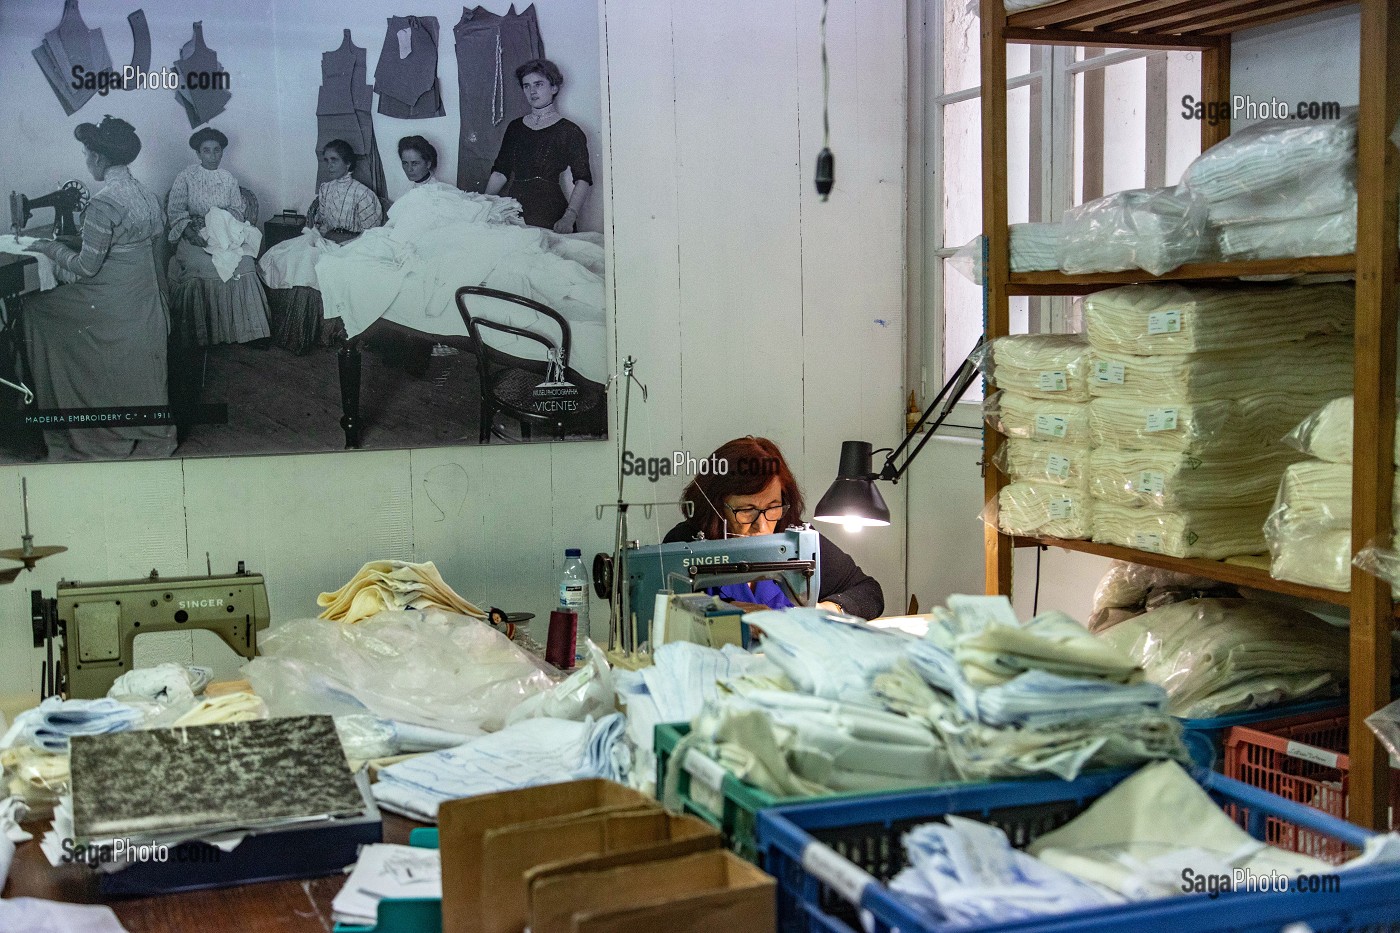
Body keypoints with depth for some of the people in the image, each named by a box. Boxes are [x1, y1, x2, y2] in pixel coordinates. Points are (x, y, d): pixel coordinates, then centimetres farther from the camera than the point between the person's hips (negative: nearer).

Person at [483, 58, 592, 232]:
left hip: (549, 213, -4)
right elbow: (500, 172, 17)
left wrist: (568, 218, -22)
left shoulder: (569, 131, 2)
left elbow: (582, 180, -8)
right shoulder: (515, 127, 18)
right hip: (515, 207, 4)